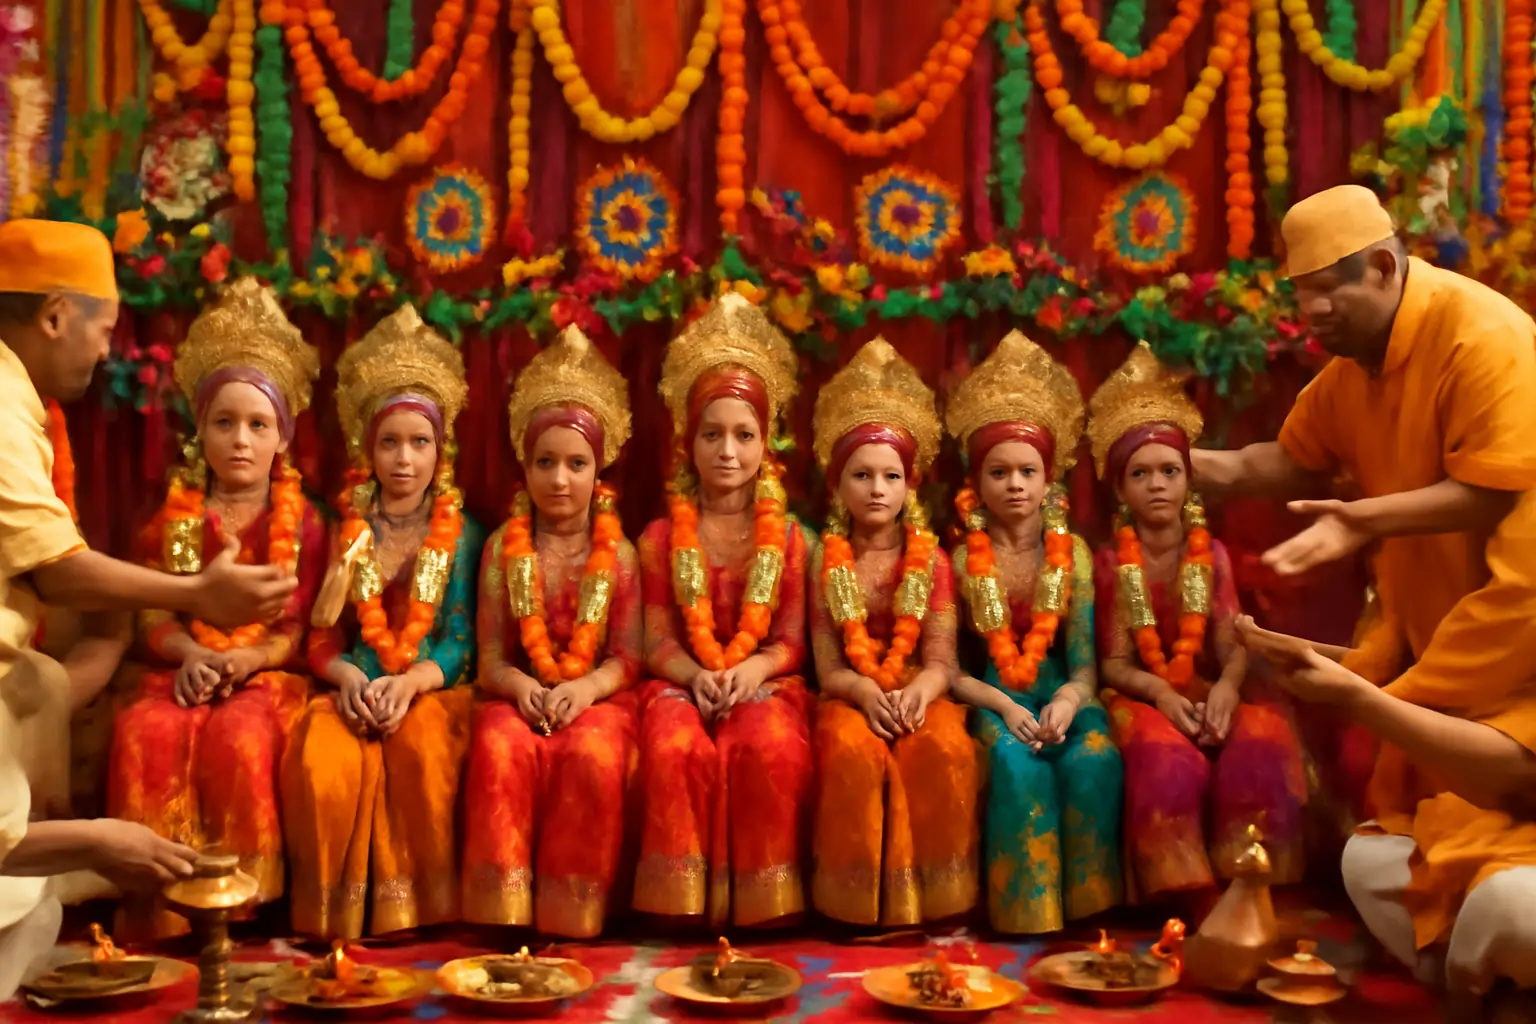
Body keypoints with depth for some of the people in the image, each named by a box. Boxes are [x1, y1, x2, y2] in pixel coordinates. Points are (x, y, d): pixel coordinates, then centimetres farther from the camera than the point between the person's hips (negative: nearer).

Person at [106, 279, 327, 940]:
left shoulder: (301, 523, 9)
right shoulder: (173, 516, 15)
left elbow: (298, 628, 2)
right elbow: (152, 618, 8)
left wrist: (247, 659, -18)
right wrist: (190, 655, -13)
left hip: (267, 674, -2)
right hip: (183, 669, 2)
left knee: (238, 737, -35)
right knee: (146, 736, -32)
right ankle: (158, 907, -24)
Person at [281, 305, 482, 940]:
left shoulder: (461, 534, 8)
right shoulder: (345, 532, 13)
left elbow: (459, 643, 1)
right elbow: (322, 637, 7)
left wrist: (408, 684, -19)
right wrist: (349, 679, -14)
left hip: (432, 690, -1)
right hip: (353, 690, 1)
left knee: (425, 744, -35)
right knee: (323, 761, -31)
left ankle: (424, 905, -17)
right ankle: (332, 914, -11)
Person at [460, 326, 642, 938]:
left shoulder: (619, 554, 9)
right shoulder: (502, 548, 12)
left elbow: (628, 656, 2)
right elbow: (490, 654, 6)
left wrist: (587, 688, -19)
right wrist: (521, 687, -16)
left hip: (597, 696, 0)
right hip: (519, 696, 1)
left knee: (594, 754, -34)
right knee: (502, 750, -33)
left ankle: (570, 919, -22)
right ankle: (504, 912, -25)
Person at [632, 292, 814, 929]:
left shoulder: (787, 536, 11)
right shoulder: (661, 538, 11)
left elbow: (791, 638, 5)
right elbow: (658, 639, 5)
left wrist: (753, 670, -16)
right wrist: (697, 677, -16)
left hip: (765, 682, 0)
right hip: (682, 683, 0)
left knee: (775, 750, -34)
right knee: (676, 750, -35)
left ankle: (759, 901, -19)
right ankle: (686, 901, -20)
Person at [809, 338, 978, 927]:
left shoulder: (931, 560, 8)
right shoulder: (827, 561, 7)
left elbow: (941, 660, 1)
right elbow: (828, 667, 1)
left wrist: (919, 693, -22)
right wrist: (867, 693, -20)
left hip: (918, 695, 1)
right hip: (850, 697, 0)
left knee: (944, 748, -33)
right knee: (853, 750, -35)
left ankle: (933, 895, -15)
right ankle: (861, 898, -19)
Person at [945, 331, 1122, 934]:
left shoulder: (1072, 554, 7)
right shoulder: (964, 561, 2)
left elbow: (1085, 657, 2)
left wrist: (1068, 701, -20)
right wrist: (1004, 707, -18)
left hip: (1059, 693, 1)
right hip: (991, 698, -1)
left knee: (1096, 757, -29)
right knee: (1018, 762, -32)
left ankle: (1088, 900, -13)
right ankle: (1027, 907, -18)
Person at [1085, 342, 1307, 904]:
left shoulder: (1211, 553, 10)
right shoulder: (1110, 562, 4)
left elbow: (1233, 644, 0)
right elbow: (1113, 662, -2)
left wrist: (1226, 687, -24)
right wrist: (1160, 693, -23)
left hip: (1211, 688, 2)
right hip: (1146, 696, -2)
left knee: (1259, 749, -33)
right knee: (1168, 761, -38)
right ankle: (1190, 898, -31)